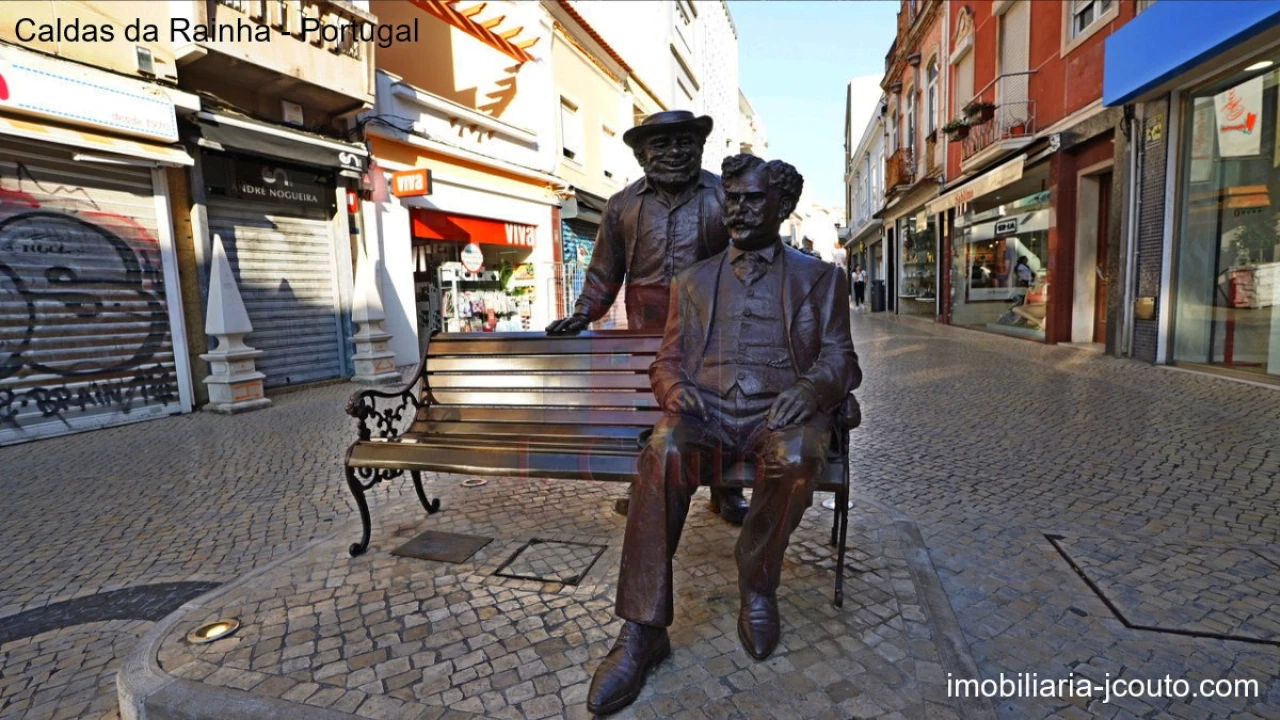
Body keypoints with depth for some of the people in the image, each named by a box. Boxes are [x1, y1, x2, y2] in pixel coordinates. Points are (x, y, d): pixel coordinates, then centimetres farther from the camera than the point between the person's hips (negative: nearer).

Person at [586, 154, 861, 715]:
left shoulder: (820, 278, 18)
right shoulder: (693, 281, 22)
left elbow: (839, 358, 10)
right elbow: (667, 359, 17)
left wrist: (811, 387, -14)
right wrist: (674, 387, -8)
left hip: (780, 410, -1)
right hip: (705, 407, 1)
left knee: (795, 457, -36)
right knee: (664, 451, -32)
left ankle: (757, 582, -7)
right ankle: (642, 631, -24)